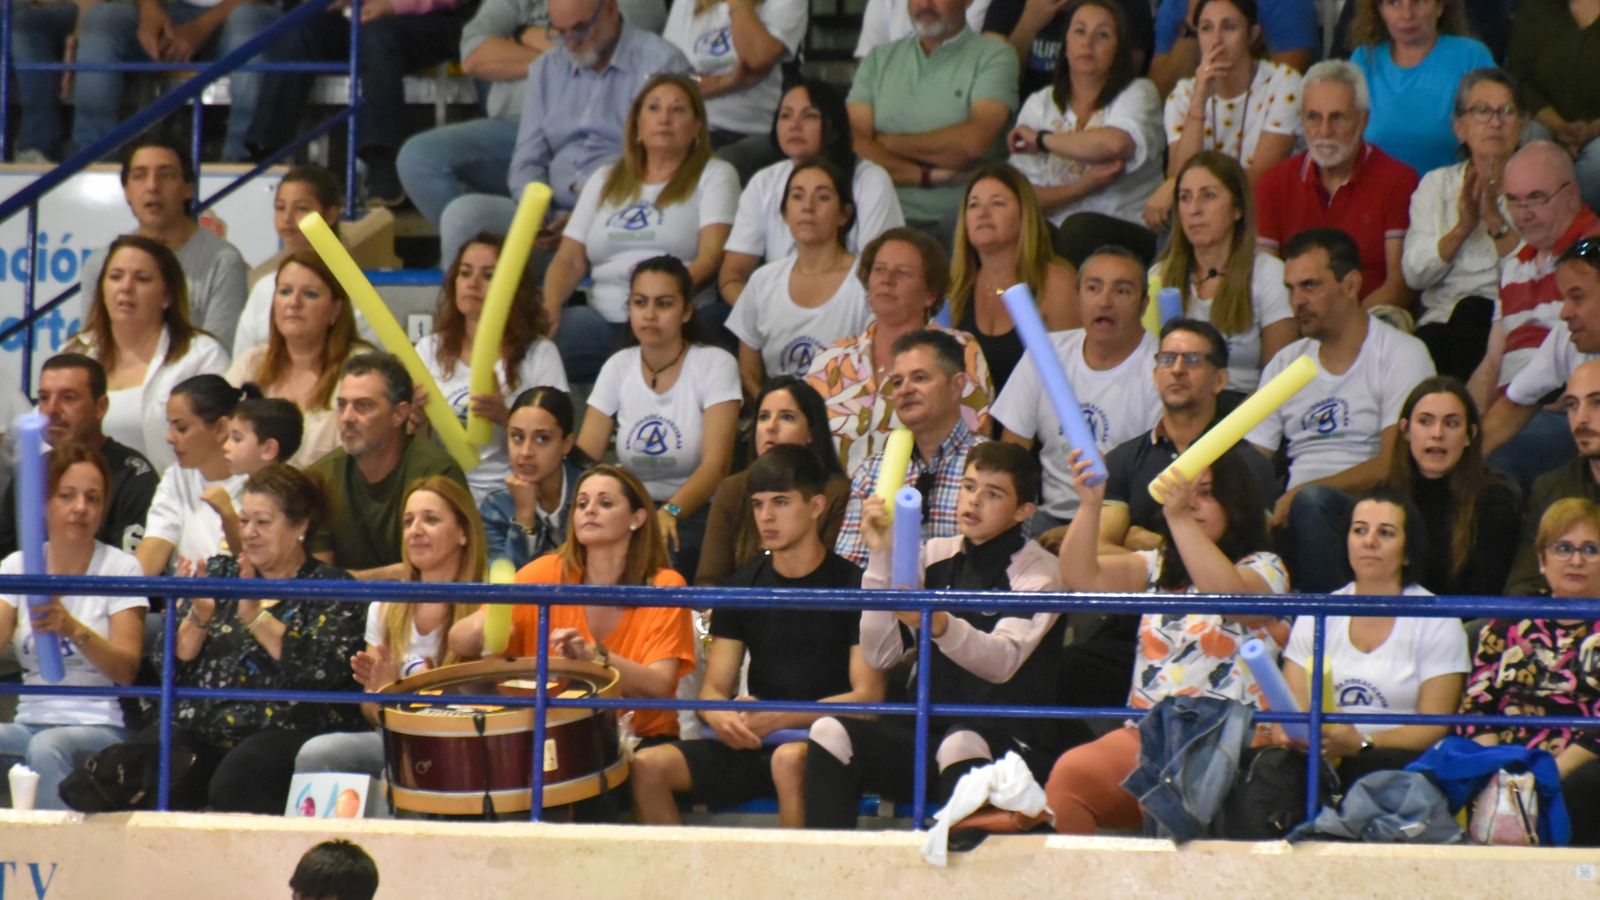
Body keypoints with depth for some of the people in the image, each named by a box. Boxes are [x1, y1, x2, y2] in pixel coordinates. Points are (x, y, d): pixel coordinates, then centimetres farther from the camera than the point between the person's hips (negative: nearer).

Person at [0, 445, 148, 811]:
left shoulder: (121, 568, 2)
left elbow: (127, 670, -7)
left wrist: (75, 630, -25)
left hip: (101, 725, -3)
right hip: (32, 721, 3)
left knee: (47, 747, -36)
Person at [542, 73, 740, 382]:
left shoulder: (714, 176, 12)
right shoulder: (605, 180, 25)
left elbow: (711, 258, -3)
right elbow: (570, 259, 16)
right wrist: (550, 307, -6)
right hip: (603, 317, 4)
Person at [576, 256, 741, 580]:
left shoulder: (715, 365, -4)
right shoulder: (618, 367, 9)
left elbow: (716, 465, -17)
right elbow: (583, 457, 0)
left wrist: (670, 512, -38)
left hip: (694, 514, -4)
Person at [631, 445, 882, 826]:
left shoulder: (852, 585, -1)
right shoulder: (744, 586, 14)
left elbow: (868, 695, -8)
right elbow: (714, 688, 12)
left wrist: (780, 719, -20)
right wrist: (721, 718, -15)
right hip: (752, 746, 5)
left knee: (789, 760, -40)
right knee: (647, 766, -19)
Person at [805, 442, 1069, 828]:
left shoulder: (1037, 571, -3)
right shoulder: (938, 556, 12)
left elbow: (1003, 660, -22)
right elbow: (879, 654, 4)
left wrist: (939, 624, -41)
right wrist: (881, 558, -5)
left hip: (1012, 742, -5)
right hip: (933, 733, 5)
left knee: (960, 743, -38)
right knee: (830, 733, -19)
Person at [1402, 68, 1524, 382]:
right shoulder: (1437, 184, 18)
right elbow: (1414, 273, 3)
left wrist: (1497, 222, -16)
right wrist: (1462, 229, -11)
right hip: (1443, 317, 1)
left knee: (1472, 312, -35)